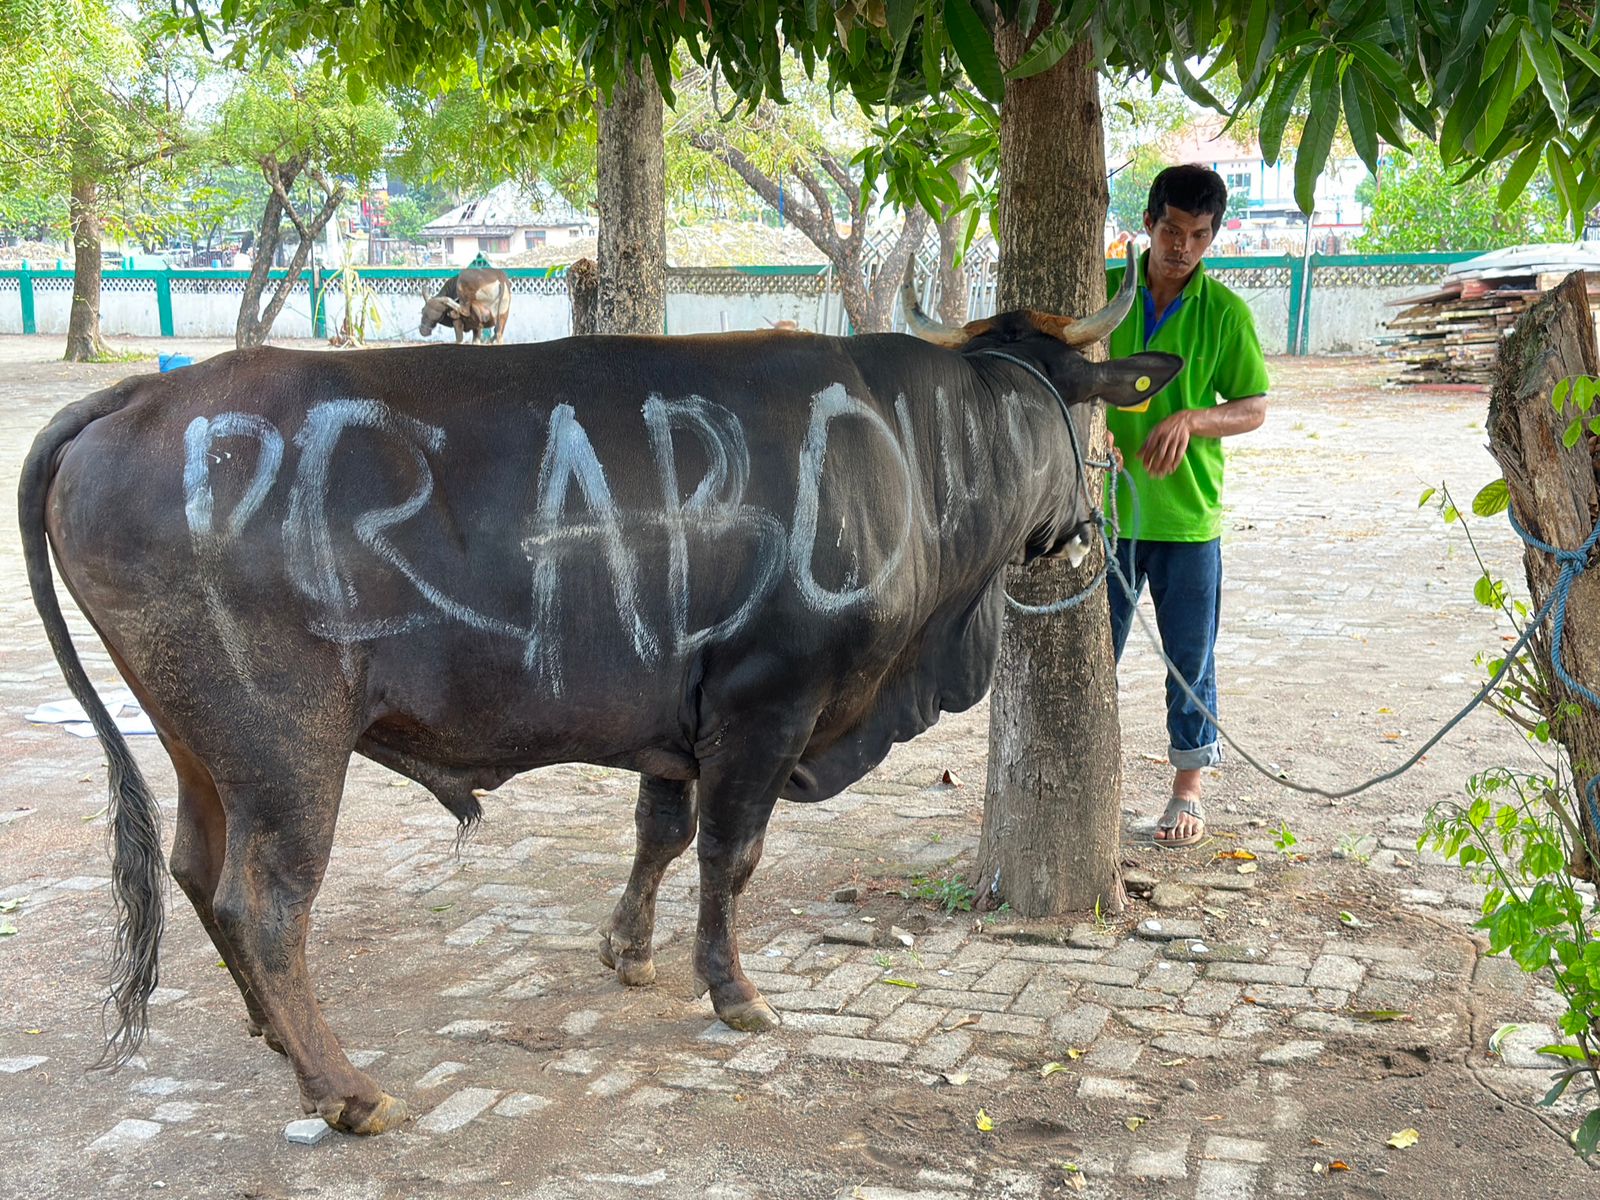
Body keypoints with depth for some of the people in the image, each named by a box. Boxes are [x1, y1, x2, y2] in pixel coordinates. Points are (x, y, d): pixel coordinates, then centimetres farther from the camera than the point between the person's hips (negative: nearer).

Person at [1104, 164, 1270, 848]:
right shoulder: (1105, 293, 1)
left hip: (1187, 513, -1)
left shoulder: (1224, 312, -2)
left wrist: (1191, 418, -18)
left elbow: (1253, 408, 0)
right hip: (1108, 506, 1)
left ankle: (1188, 790, 23)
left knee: (1190, 659, 8)